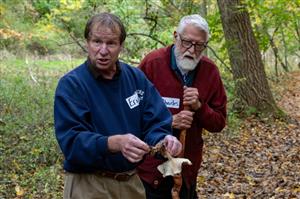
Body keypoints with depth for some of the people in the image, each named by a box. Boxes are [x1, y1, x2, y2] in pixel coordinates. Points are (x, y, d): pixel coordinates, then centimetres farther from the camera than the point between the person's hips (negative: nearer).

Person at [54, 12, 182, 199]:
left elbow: (156, 122, -2)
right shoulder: (70, 84, -13)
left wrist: (165, 140, -25)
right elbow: (71, 141, -22)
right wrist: (114, 143, -38)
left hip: (132, 181, 5)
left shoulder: (137, 78, 2)